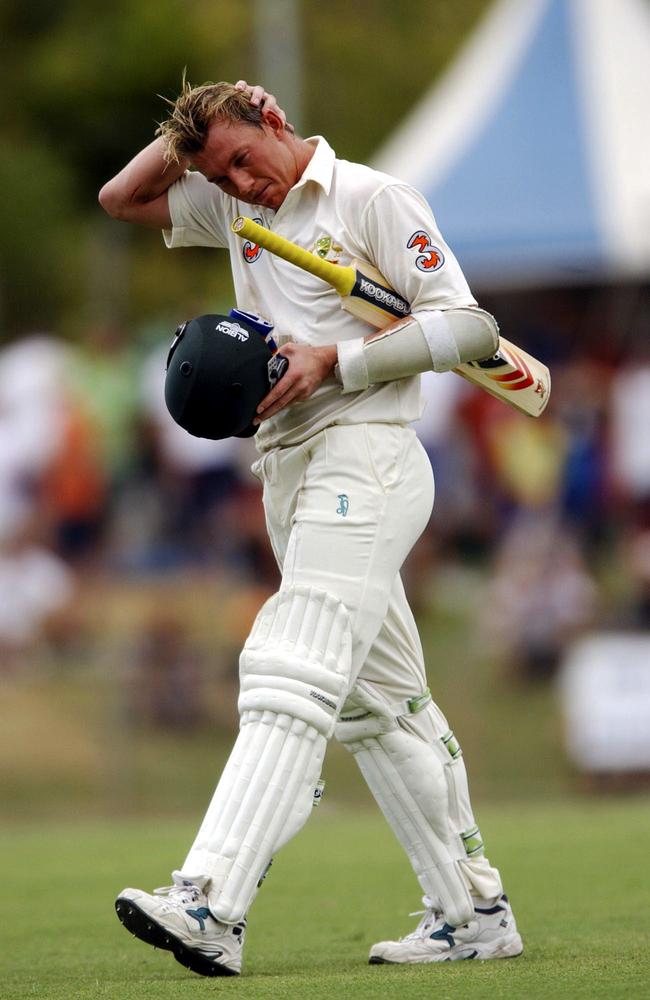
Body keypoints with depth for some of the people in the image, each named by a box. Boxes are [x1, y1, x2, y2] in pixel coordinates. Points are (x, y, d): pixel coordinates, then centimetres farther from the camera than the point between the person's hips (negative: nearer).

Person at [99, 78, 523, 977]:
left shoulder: (372, 198, -4)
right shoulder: (235, 208, 17)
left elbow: (468, 329, -9)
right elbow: (121, 199, 25)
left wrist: (332, 361, -16)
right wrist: (186, 137, 9)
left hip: (365, 457, -9)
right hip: (291, 471, 9)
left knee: (290, 681, -20)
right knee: (379, 702, 8)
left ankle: (211, 907, -33)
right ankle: (473, 912, 13)